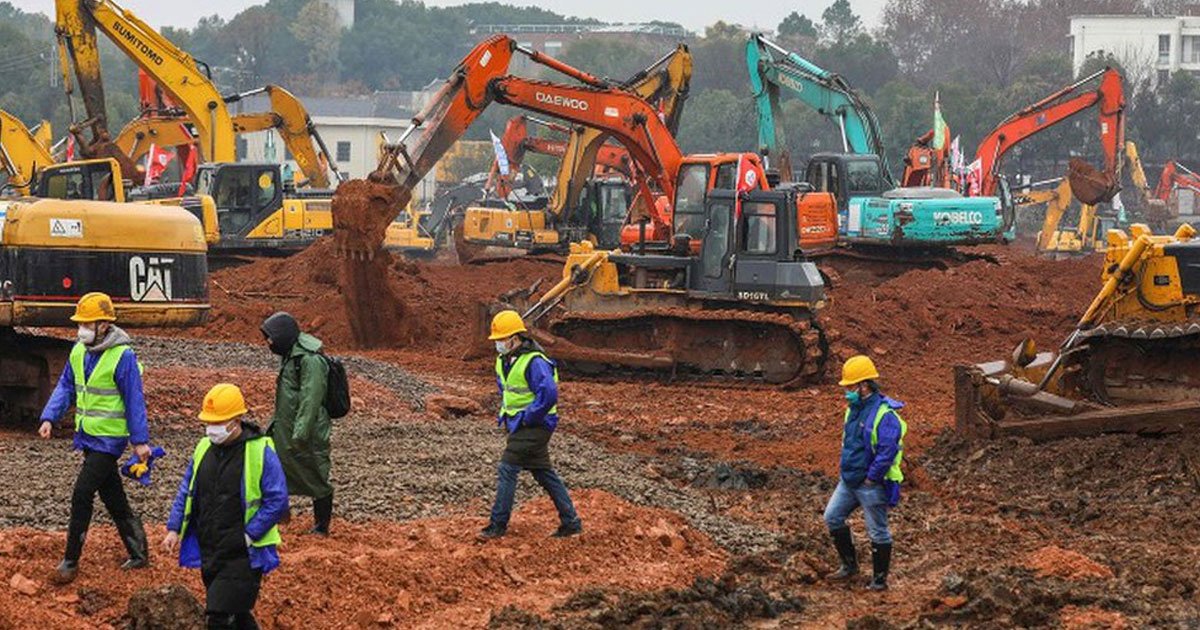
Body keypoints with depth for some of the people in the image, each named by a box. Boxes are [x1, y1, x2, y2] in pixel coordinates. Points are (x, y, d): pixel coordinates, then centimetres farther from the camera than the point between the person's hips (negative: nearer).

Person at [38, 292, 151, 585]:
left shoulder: (123, 357, -16)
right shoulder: (79, 352, 6)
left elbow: (134, 400, -13)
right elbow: (66, 387, 12)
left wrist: (140, 440, -12)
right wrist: (49, 418, -1)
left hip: (110, 438, -8)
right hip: (88, 437, 8)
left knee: (82, 493, -12)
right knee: (113, 498, 14)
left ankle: (71, 561, -6)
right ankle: (139, 554, 25)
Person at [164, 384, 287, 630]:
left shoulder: (260, 452, -10)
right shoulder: (204, 448, 9)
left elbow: (277, 500, -12)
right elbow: (186, 492, 17)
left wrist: (249, 536, -16)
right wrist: (174, 529, 7)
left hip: (243, 556, -6)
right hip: (209, 553, 6)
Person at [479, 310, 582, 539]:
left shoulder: (534, 362, -21)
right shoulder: (505, 360, 9)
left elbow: (548, 394, -31)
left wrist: (527, 418, -22)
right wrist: (504, 413, 18)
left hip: (534, 426, -10)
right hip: (518, 424, 10)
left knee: (507, 469, -9)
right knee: (544, 473, 11)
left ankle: (498, 524, -3)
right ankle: (571, 522, 16)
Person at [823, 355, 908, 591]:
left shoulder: (884, 414, -21)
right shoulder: (854, 409, 7)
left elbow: (887, 452, -26)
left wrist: (870, 478, -20)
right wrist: (847, 470, 15)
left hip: (871, 485, -9)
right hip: (849, 480, 9)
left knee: (877, 531, 3)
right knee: (832, 517, 11)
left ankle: (880, 579, 14)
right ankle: (849, 564, 26)